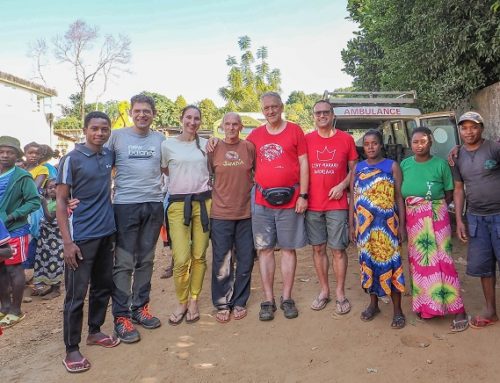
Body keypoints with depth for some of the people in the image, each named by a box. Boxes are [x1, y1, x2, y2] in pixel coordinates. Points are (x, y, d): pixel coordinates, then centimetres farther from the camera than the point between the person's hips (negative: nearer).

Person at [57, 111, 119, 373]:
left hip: (107, 233, 6)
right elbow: (61, 201, -10)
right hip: (81, 237, -6)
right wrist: (67, 242, -17)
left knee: (103, 286, 15)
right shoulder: (71, 159, -10)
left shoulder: (109, 156, 5)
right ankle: (71, 349, 14)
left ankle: (95, 331, 33)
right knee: (76, 294, 2)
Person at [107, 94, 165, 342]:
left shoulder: (160, 139, 9)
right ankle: (121, 317, 8)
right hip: (126, 205, -3)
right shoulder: (117, 136, 1)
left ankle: (140, 307, 25)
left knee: (146, 260, 12)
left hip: (154, 205, 4)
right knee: (124, 263, -1)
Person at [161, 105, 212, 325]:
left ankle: (193, 300, 21)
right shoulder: (168, 145, 4)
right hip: (178, 203, -2)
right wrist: (182, 179, 13)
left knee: (199, 256, 3)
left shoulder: (206, 144, 10)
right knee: (181, 259, -8)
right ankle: (181, 302, 14)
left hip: (203, 202, 2)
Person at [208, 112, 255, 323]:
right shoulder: (213, 149, 0)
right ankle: (222, 304, 20)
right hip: (220, 213, -1)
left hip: (246, 213, 1)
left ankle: (239, 302, 25)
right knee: (221, 262, 5)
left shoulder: (249, 147, 2)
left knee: (245, 260, 9)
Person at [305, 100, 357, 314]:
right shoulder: (307, 140, 5)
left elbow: (354, 169, 9)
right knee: (318, 248, 9)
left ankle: (340, 294, 16)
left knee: (338, 249, 2)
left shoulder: (346, 139, 3)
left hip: (337, 204, -1)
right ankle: (324, 291, 23)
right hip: (313, 204, 2)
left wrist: (342, 185, -9)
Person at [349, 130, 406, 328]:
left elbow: (399, 197, 0)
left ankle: (397, 310, 9)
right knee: (368, 261, 10)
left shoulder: (392, 166, 1)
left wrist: (402, 225, -5)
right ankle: (373, 303, 25)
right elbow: (353, 198, 10)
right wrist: (351, 225, 6)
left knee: (390, 262, -2)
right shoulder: (358, 168, 9)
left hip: (387, 224, -3)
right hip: (364, 225, 3)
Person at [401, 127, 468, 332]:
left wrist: (435, 207, -8)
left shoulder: (440, 164, -2)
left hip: (436, 216, -3)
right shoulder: (405, 164, 6)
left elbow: (449, 193, 3)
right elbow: (399, 192, 11)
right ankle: (424, 304, 23)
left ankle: (458, 310, 1)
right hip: (412, 218, 4)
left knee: (441, 259, -6)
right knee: (418, 261, 9)